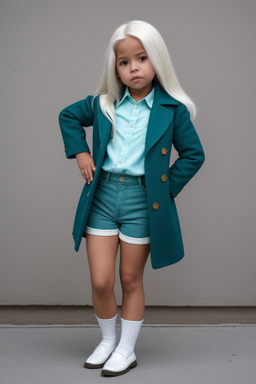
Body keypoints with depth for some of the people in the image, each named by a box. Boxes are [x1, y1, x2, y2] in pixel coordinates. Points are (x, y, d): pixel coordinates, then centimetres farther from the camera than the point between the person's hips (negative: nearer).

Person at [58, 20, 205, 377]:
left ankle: (127, 350, 25)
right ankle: (108, 340, 27)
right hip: (102, 196, 2)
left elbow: (194, 154, 2)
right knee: (100, 281, 2)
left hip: (143, 201, -2)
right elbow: (68, 116, 21)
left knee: (131, 280, 9)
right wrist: (80, 151, 8)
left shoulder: (172, 109, -4)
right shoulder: (103, 104, 3)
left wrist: (167, 187, -5)